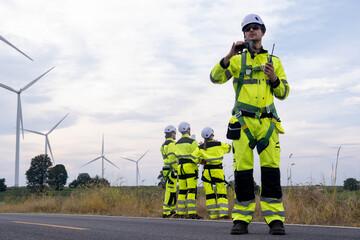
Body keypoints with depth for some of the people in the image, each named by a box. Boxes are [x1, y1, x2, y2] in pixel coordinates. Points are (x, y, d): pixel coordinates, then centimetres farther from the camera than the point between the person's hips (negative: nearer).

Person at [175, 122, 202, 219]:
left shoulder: (177, 143, 14)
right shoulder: (192, 141, -6)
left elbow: (177, 156, 12)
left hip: (180, 167, 6)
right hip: (190, 167, -6)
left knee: (182, 191, 8)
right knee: (192, 190, -8)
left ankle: (181, 213, 8)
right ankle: (191, 213, -15)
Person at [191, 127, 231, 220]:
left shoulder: (200, 147, 1)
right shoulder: (219, 144, -3)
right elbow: (229, 148, 14)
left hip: (207, 171, 2)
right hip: (217, 171, -2)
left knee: (209, 193, 7)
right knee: (221, 192, 2)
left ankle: (213, 214, 6)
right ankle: (223, 213, -9)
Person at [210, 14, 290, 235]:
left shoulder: (274, 61, 17)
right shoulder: (237, 60, 13)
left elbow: (284, 93, 16)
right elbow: (216, 77, -3)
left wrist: (274, 78, -4)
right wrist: (229, 56, -17)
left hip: (267, 122, 1)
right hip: (243, 122, -1)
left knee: (271, 169, -7)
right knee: (242, 169, -4)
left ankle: (275, 219, -5)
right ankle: (242, 219, 2)